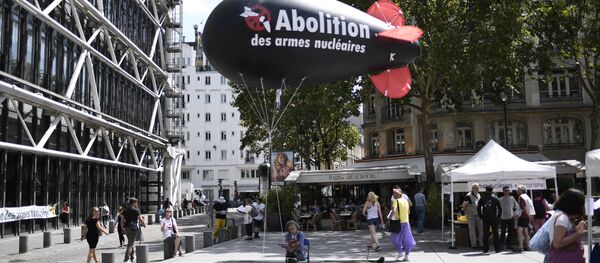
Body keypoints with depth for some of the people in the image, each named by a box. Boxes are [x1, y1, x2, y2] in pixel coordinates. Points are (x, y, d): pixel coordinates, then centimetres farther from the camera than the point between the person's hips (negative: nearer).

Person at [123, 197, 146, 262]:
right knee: (130, 243, -3)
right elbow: (140, 219, -10)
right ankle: (126, 259, -10)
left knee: (130, 242, 21)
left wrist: (122, 227, 15)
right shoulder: (136, 210, -9)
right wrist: (144, 224, 7)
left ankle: (132, 257, 31)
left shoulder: (125, 210, 8)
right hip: (133, 228, -6)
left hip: (127, 228, 6)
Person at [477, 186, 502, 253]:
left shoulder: (482, 199, 2)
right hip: (494, 219, -1)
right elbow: (500, 208, -4)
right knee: (495, 233, 5)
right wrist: (498, 216, 5)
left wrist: (480, 216, 6)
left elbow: (478, 208, -1)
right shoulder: (495, 199, -1)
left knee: (485, 234, 5)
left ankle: (485, 249, 5)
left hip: (485, 219, 1)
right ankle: (497, 249, 5)